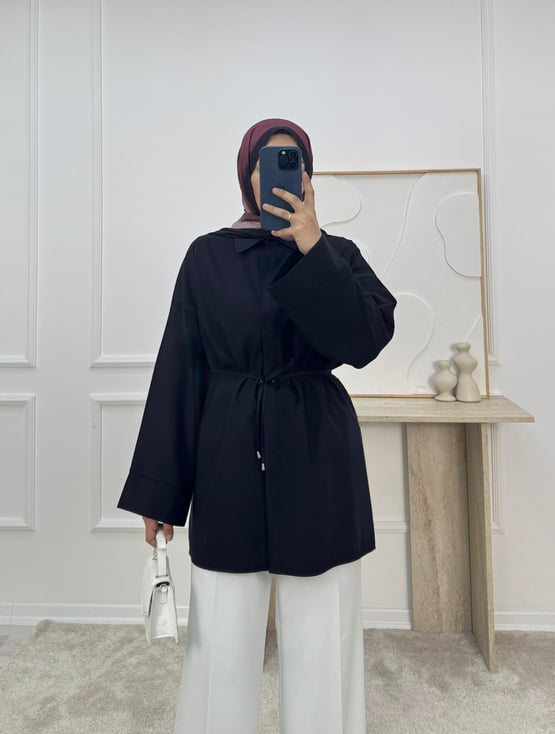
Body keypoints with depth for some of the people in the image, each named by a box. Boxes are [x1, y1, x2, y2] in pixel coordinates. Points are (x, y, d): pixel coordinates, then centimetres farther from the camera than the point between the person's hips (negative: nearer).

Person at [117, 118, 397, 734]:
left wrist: (311, 247, -17)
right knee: (222, 639, 9)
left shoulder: (337, 254, 6)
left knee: (321, 637, 10)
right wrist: (158, 491, 1)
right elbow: (179, 369, 2)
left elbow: (367, 339, -11)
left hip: (317, 459, 1)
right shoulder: (208, 256, 4)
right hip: (229, 460, 0)